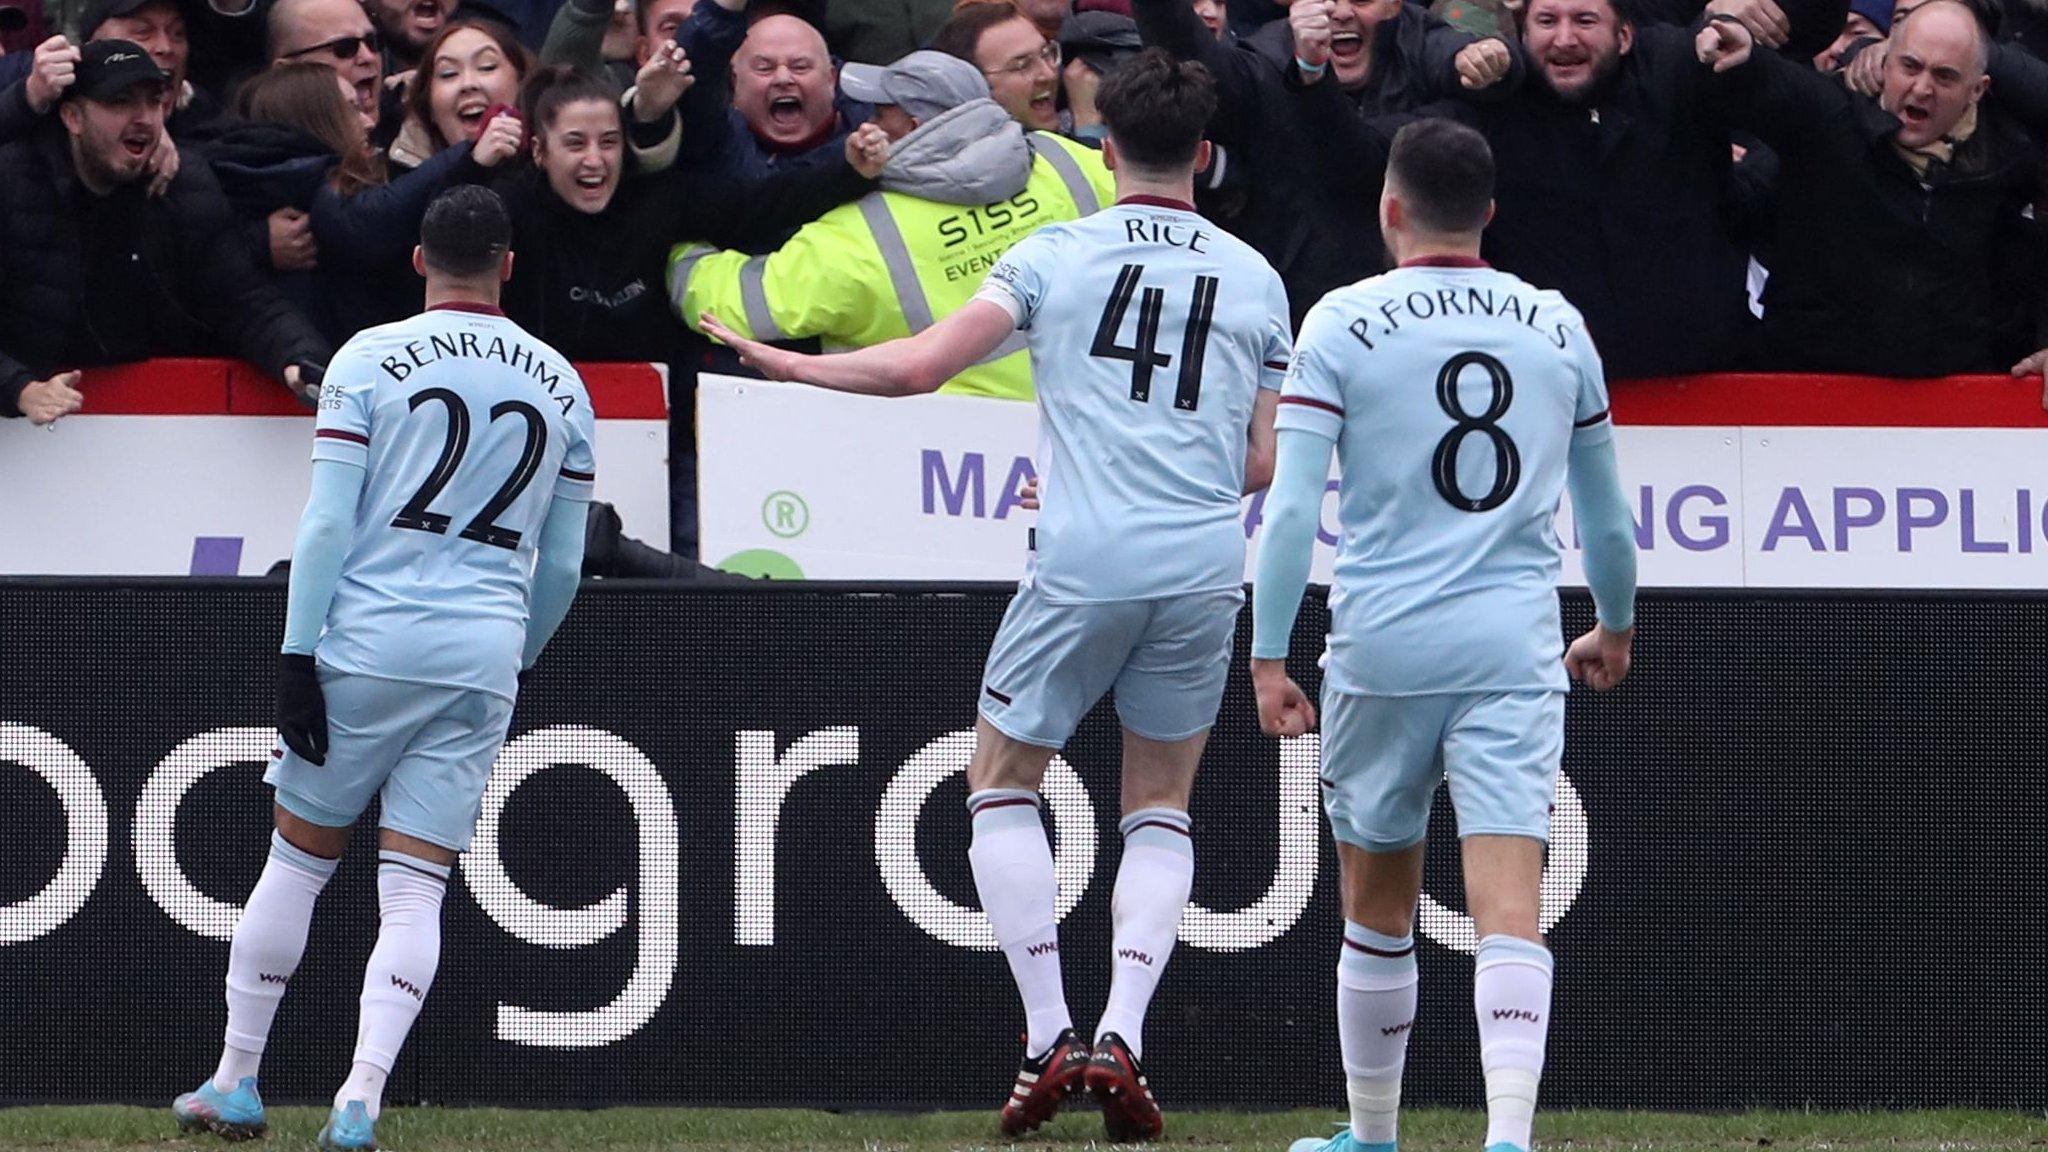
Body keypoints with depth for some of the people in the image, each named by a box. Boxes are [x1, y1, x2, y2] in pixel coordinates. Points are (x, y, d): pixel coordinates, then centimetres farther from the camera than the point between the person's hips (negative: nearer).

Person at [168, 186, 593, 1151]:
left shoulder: (371, 359, -1)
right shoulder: (560, 386, 9)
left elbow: (327, 524, -7)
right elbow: (562, 569, 13)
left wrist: (297, 655, -6)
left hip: (366, 639, -2)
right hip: (483, 655, 2)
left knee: (297, 860, 10)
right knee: (414, 889, 2)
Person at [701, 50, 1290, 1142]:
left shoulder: (1053, 255, 1)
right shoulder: (1254, 278, 10)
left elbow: (920, 364, -6)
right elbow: (1262, 462, 12)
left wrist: (784, 363, 8)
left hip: (1083, 561, -3)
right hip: (1205, 563, 3)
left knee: (1001, 782, 15)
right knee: (1161, 808, 16)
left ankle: (1048, 1035, 3)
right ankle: (1121, 1034, -2)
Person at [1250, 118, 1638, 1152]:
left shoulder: (1343, 323, -1)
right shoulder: (1557, 328, 8)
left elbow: (1291, 505, -8)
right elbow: (1607, 516, 18)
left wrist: (1268, 656, -4)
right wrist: (1615, 628, 34)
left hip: (1382, 644, -1)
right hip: (1514, 649, 1)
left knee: (1378, 906, 15)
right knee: (1509, 903, -7)